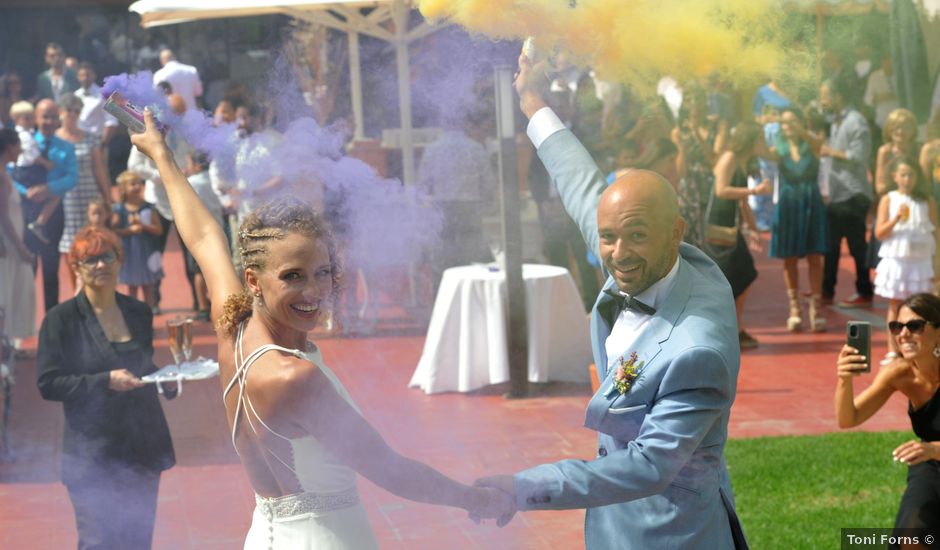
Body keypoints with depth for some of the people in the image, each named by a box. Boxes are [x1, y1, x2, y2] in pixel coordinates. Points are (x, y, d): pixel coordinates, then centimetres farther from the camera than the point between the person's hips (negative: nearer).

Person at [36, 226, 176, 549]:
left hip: (144, 446, 5)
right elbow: (47, 384, -10)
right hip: (93, 456, -5)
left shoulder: (138, 313, 8)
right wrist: (105, 382, -20)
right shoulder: (61, 319, -6)